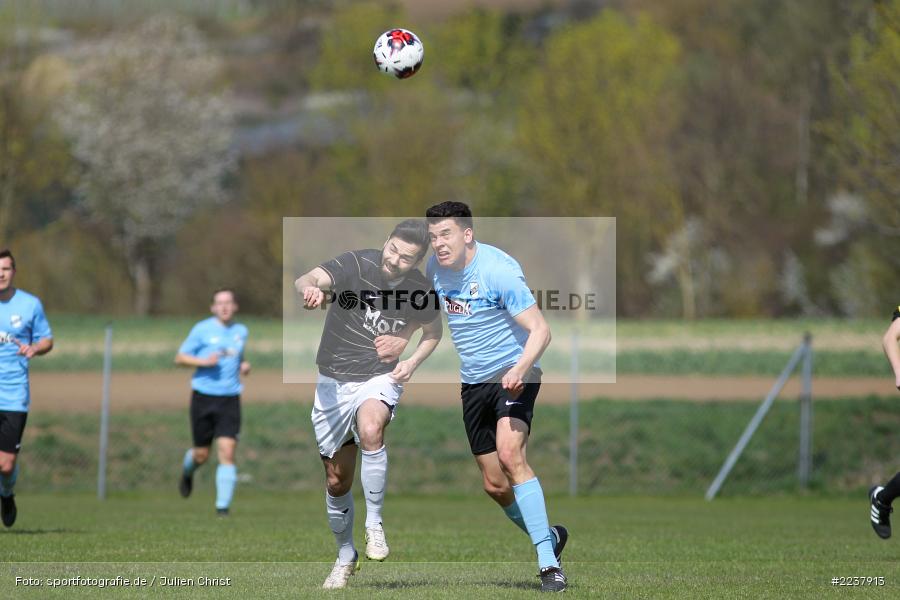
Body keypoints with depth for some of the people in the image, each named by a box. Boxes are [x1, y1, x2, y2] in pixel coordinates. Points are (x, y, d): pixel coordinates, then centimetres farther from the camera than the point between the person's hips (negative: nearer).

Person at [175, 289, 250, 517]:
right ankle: (187, 471, 43)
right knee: (202, 454, 6)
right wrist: (204, 361, -17)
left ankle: (223, 505, -7)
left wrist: (244, 366, 5)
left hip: (229, 399, 2)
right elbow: (180, 357, 0)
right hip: (203, 396, -2)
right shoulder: (202, 329, -3)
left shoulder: (241, 331, 10)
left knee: (227, 452, -11)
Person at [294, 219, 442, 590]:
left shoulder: (420, 291, -5)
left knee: (370, 430, -35)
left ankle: (374, 524, -19)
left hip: (379, 379, -1)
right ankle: (345, 556, 31)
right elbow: (310, 279, -30)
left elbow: (432, 332, 16)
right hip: (334, 381, 1)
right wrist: (309, 288, -55)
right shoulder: (355, 264, -13)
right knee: (337, 480, 7)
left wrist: (413, 361, -4)